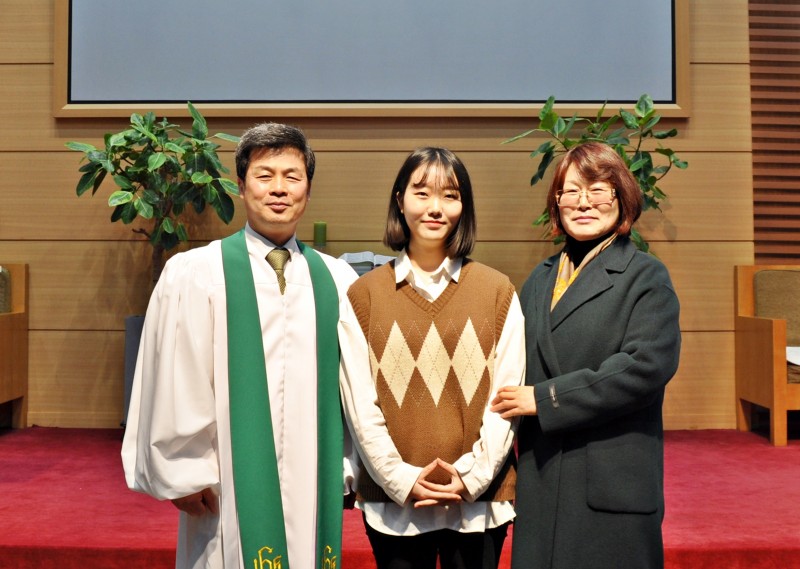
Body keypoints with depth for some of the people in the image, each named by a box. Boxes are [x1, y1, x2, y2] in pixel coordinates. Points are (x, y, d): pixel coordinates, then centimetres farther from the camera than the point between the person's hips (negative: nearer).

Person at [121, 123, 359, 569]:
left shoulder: (338, 280, 3)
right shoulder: (193, 275, -6)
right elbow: (176, 384, -5)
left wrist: (345, 467, 6)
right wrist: (185, 475, -3)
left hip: (313, 487, 3)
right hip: (230, 490, -2)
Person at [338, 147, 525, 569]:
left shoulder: (497, 291, 2)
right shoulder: (364, 294, 0)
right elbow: (359, 400, -2)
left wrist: (472, 474, -9)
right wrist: (401, 478, -9)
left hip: (478, 498, 1)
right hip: (393, 500, 0)